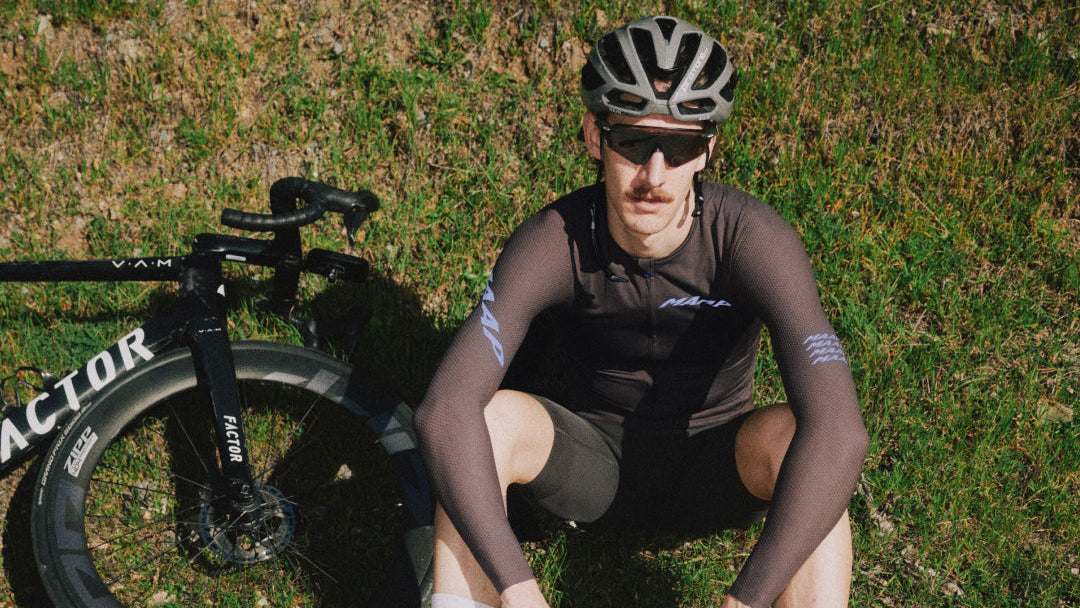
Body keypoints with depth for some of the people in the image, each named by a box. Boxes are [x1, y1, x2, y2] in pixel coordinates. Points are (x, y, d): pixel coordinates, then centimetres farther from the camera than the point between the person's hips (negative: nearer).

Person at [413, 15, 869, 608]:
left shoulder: (753, 240, -26)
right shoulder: (552, 242, -23)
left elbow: (841, 433, -38)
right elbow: (443, 410, -35)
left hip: (712, 469, 0)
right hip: (593, 462, 1)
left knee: (794, 432, -33)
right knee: (489, 416, -30)